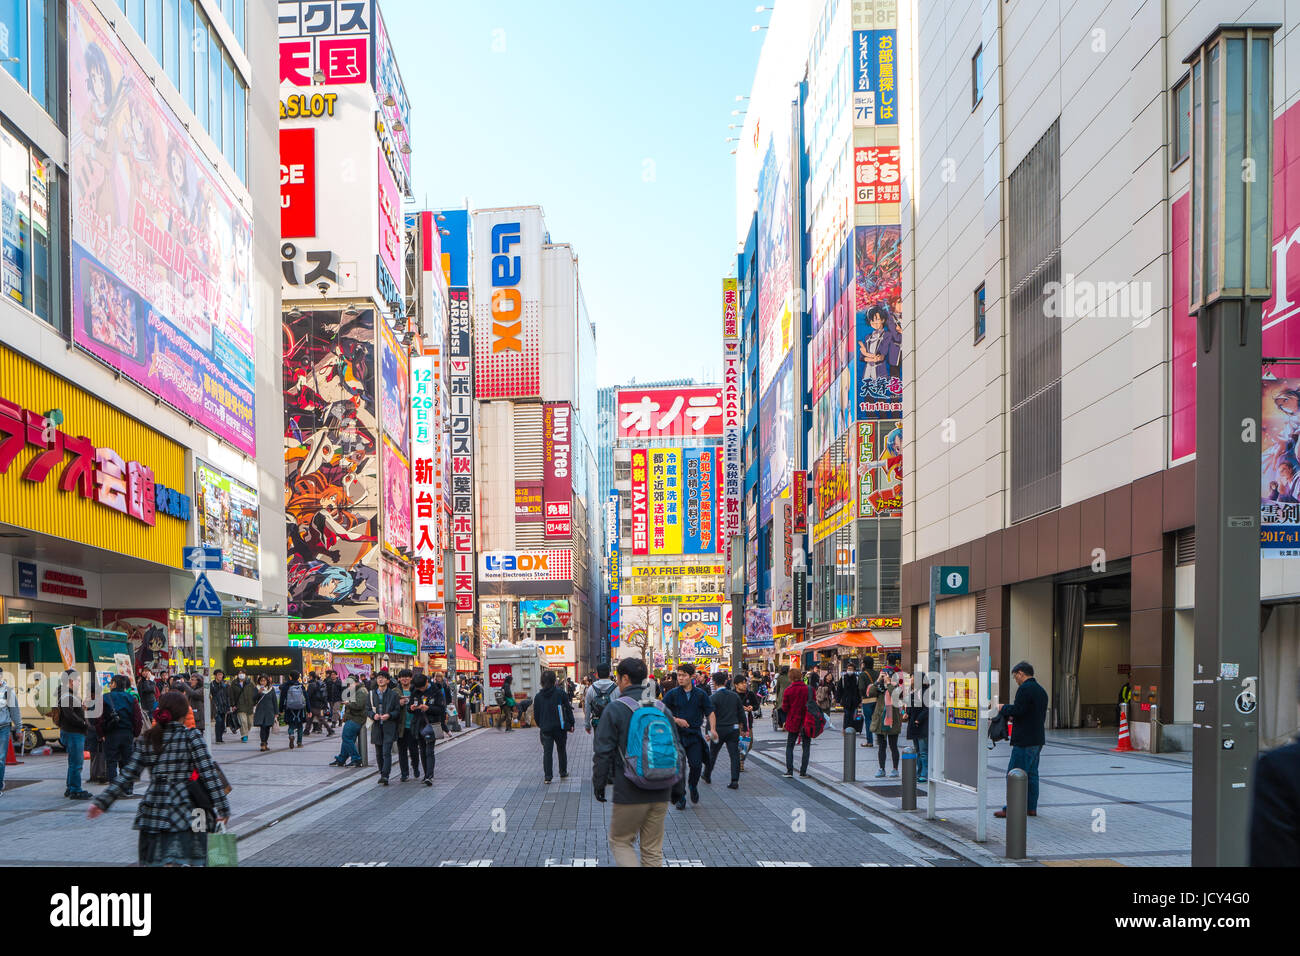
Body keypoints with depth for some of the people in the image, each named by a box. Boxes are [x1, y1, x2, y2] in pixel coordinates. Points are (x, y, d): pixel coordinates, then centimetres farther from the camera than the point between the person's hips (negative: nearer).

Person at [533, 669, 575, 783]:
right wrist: (571, 724, 3)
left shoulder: (538, 696, -1)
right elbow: (568, 709, -4)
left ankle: (547, 777, -2)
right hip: (560, 727, -1)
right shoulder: (561, 693, -7)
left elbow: (536, 714, 6)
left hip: (545, 729, 1)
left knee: (547, 752, 2)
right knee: (562, 750, 15)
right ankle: (563, 773, 24)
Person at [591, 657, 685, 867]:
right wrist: (677, 786, 19)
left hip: (629, 794, -5)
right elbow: (677, 750, 11)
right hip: (661, 794, 5)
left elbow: (603, 752, -8)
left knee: (620, 842, 10)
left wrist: (599, 784, 4)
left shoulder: (614, 709, -7)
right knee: (653, 850, 13)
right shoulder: (661, 708, 8)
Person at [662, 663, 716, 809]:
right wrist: (676, 720, -14)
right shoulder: (672, 694, 0)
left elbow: (710, 713, 7)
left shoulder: (701, 694, 4)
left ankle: (693, 787, 22)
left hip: (695, 735, 0)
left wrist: (712, 729, -9)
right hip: (677, 735, 0)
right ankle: (680, 798, 13)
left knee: (696, 765, -8)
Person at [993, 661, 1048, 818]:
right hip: (1038, 739, 10)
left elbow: (1017, 710, -22)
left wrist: (1004, 708, -3)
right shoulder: (1041, 690, 16)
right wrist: (1014, 717, 18)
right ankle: (1031, 807, 16)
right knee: (1031, 773, 14)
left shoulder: (1024, 689, -14)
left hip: (1025, 740, -10)